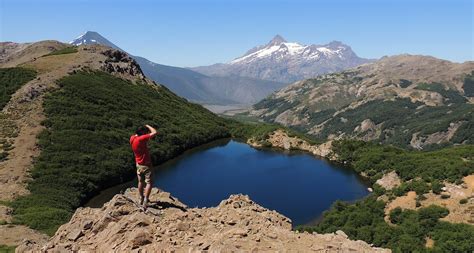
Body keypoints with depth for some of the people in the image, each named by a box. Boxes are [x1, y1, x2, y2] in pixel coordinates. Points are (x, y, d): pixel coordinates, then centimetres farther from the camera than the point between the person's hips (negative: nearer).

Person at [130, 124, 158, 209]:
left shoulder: (132, 138, -4)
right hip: (146, 165, -8)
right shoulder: (141, 139, -28)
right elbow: (154, 132, -29)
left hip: (138, 164, 8)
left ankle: (141, 199, 32)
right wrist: (148, 126, -11)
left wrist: (145, 128, 3)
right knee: (149, 183, 0)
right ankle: (145, 201, -8)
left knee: (140, 182, 20)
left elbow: (136, 134, 20)